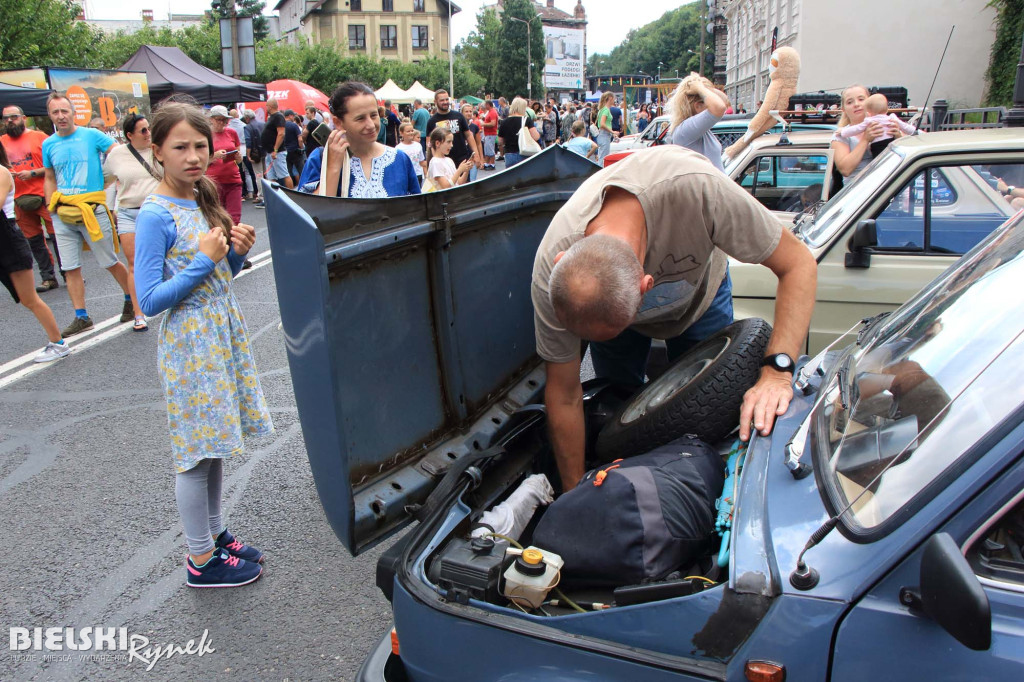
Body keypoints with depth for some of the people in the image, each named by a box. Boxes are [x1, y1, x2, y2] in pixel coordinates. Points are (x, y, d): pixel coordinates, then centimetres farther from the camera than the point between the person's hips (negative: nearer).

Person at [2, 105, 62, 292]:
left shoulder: (39, 137, 3)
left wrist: (33, 173, -11)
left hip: (44, 195, -4)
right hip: (19, 199, 4)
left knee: (57, 234, -5)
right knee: (34, 240, 6)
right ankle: (48, 278, 13)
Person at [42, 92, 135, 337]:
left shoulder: (92, 136, -3)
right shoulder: (48, 145, 10)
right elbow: (50, 179, 18)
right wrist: (52, 206, 7)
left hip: (92, 208, -4)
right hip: (62, 214, 4)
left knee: (110, 263, 3)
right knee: (71, 268, 5)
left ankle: (131, 300, 24)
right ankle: (81, 317, 13)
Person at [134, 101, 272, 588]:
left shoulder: (203, 199, 7)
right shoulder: (156, 215, -15)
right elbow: (149, 300, -17)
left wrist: (237, 250, -3)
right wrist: (204, 261, -20)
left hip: (223, 331, 8)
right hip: (190, 342, -8)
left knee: (216, 441, 17)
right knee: (196, 450, 3)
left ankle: (215, 533, 33)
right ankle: (201, 559, 19)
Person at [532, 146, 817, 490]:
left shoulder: (695, 188, -49)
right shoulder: (551, 268, -40)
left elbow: (799, 263, -33)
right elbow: (564, 397, -26)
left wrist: (776, 371, -46)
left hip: (700, 296, 0)